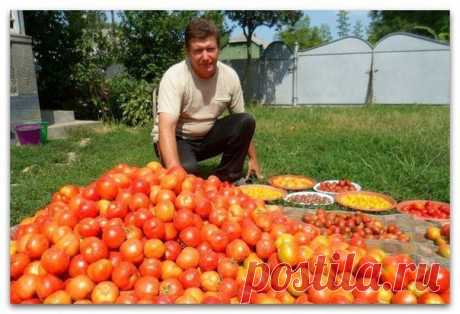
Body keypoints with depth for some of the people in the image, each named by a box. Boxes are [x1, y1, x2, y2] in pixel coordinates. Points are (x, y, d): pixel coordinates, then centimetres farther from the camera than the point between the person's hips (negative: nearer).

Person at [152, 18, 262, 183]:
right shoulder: (174, 77, -25)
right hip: (178, 139, -4)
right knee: (187, 168, -36)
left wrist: (252, 159, 5)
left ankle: (228, 178, -4)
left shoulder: (230, 76, -11)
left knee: (246, 121, -19)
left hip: (207, 137, 4)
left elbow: (243, 127, 2)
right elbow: (166, 128, -37)